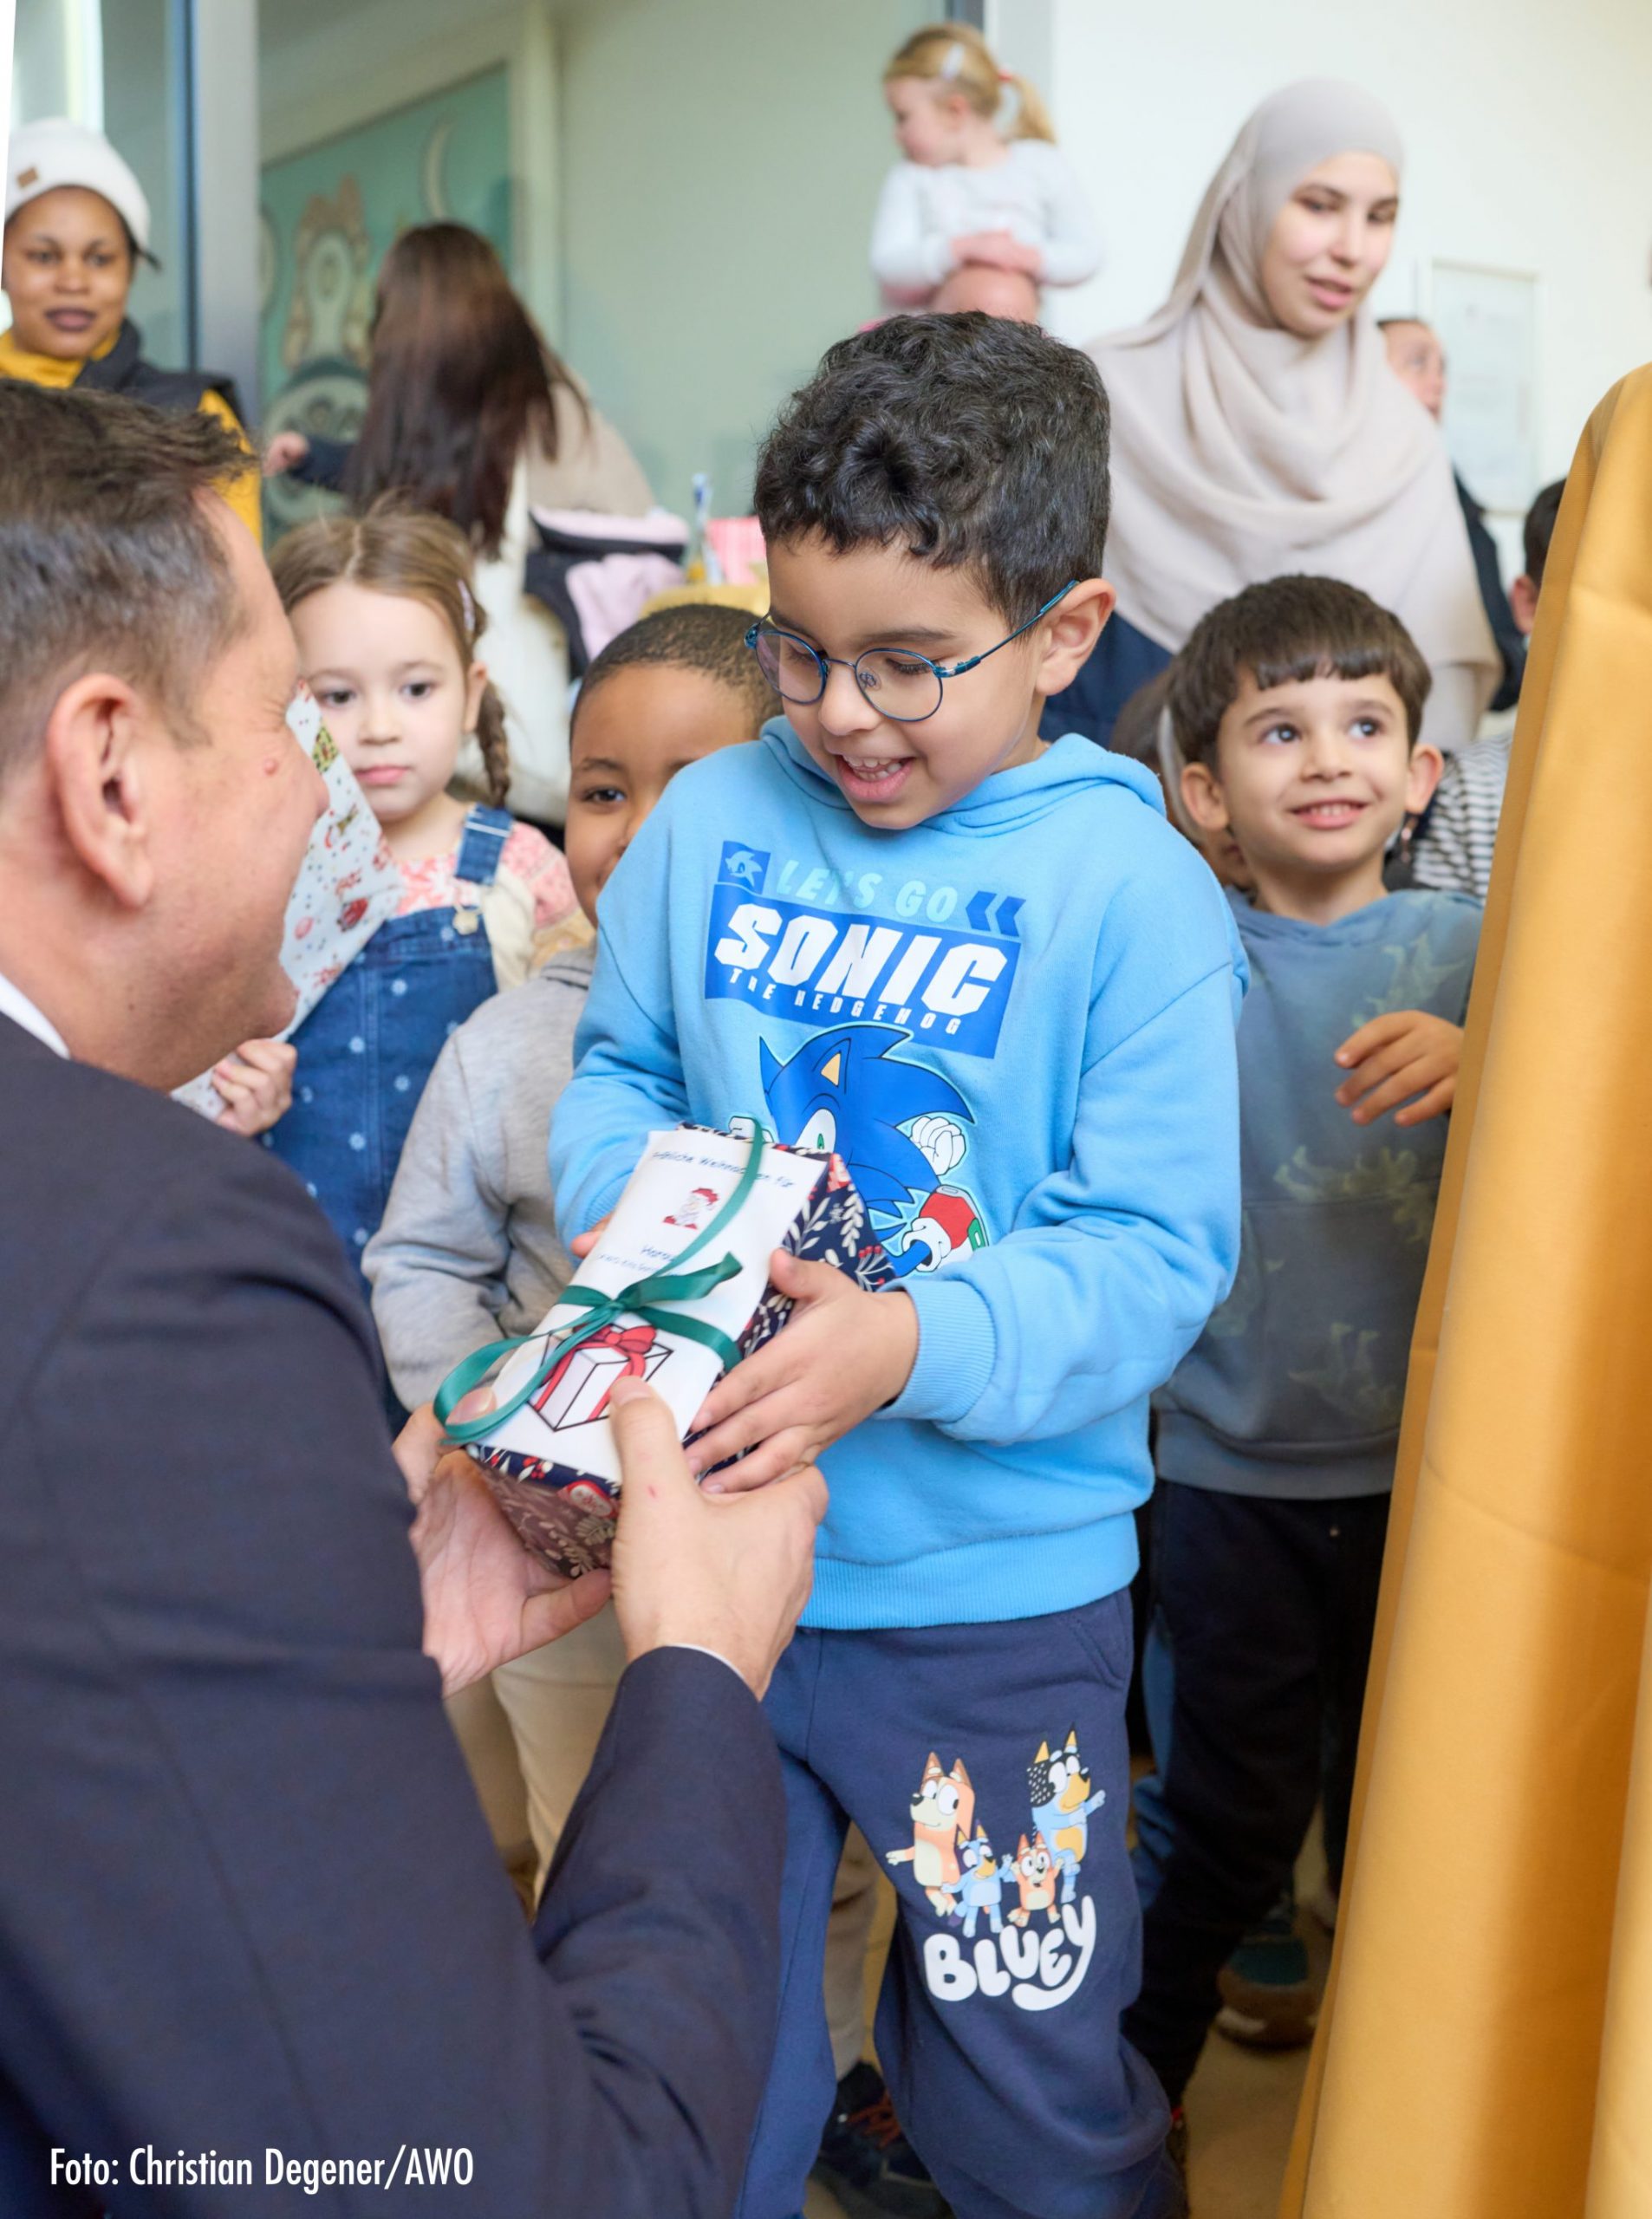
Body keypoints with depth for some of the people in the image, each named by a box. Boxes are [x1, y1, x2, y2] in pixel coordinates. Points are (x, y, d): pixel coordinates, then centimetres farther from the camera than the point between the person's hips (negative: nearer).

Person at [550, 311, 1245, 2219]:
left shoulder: (1132, 889, -12)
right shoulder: (711, 825, -1)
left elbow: (1153, 1250, -15)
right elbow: (617, 1075, 10)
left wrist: (913, 1347, -30)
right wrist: (627, 1212, -12)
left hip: (994, 1585, -3)